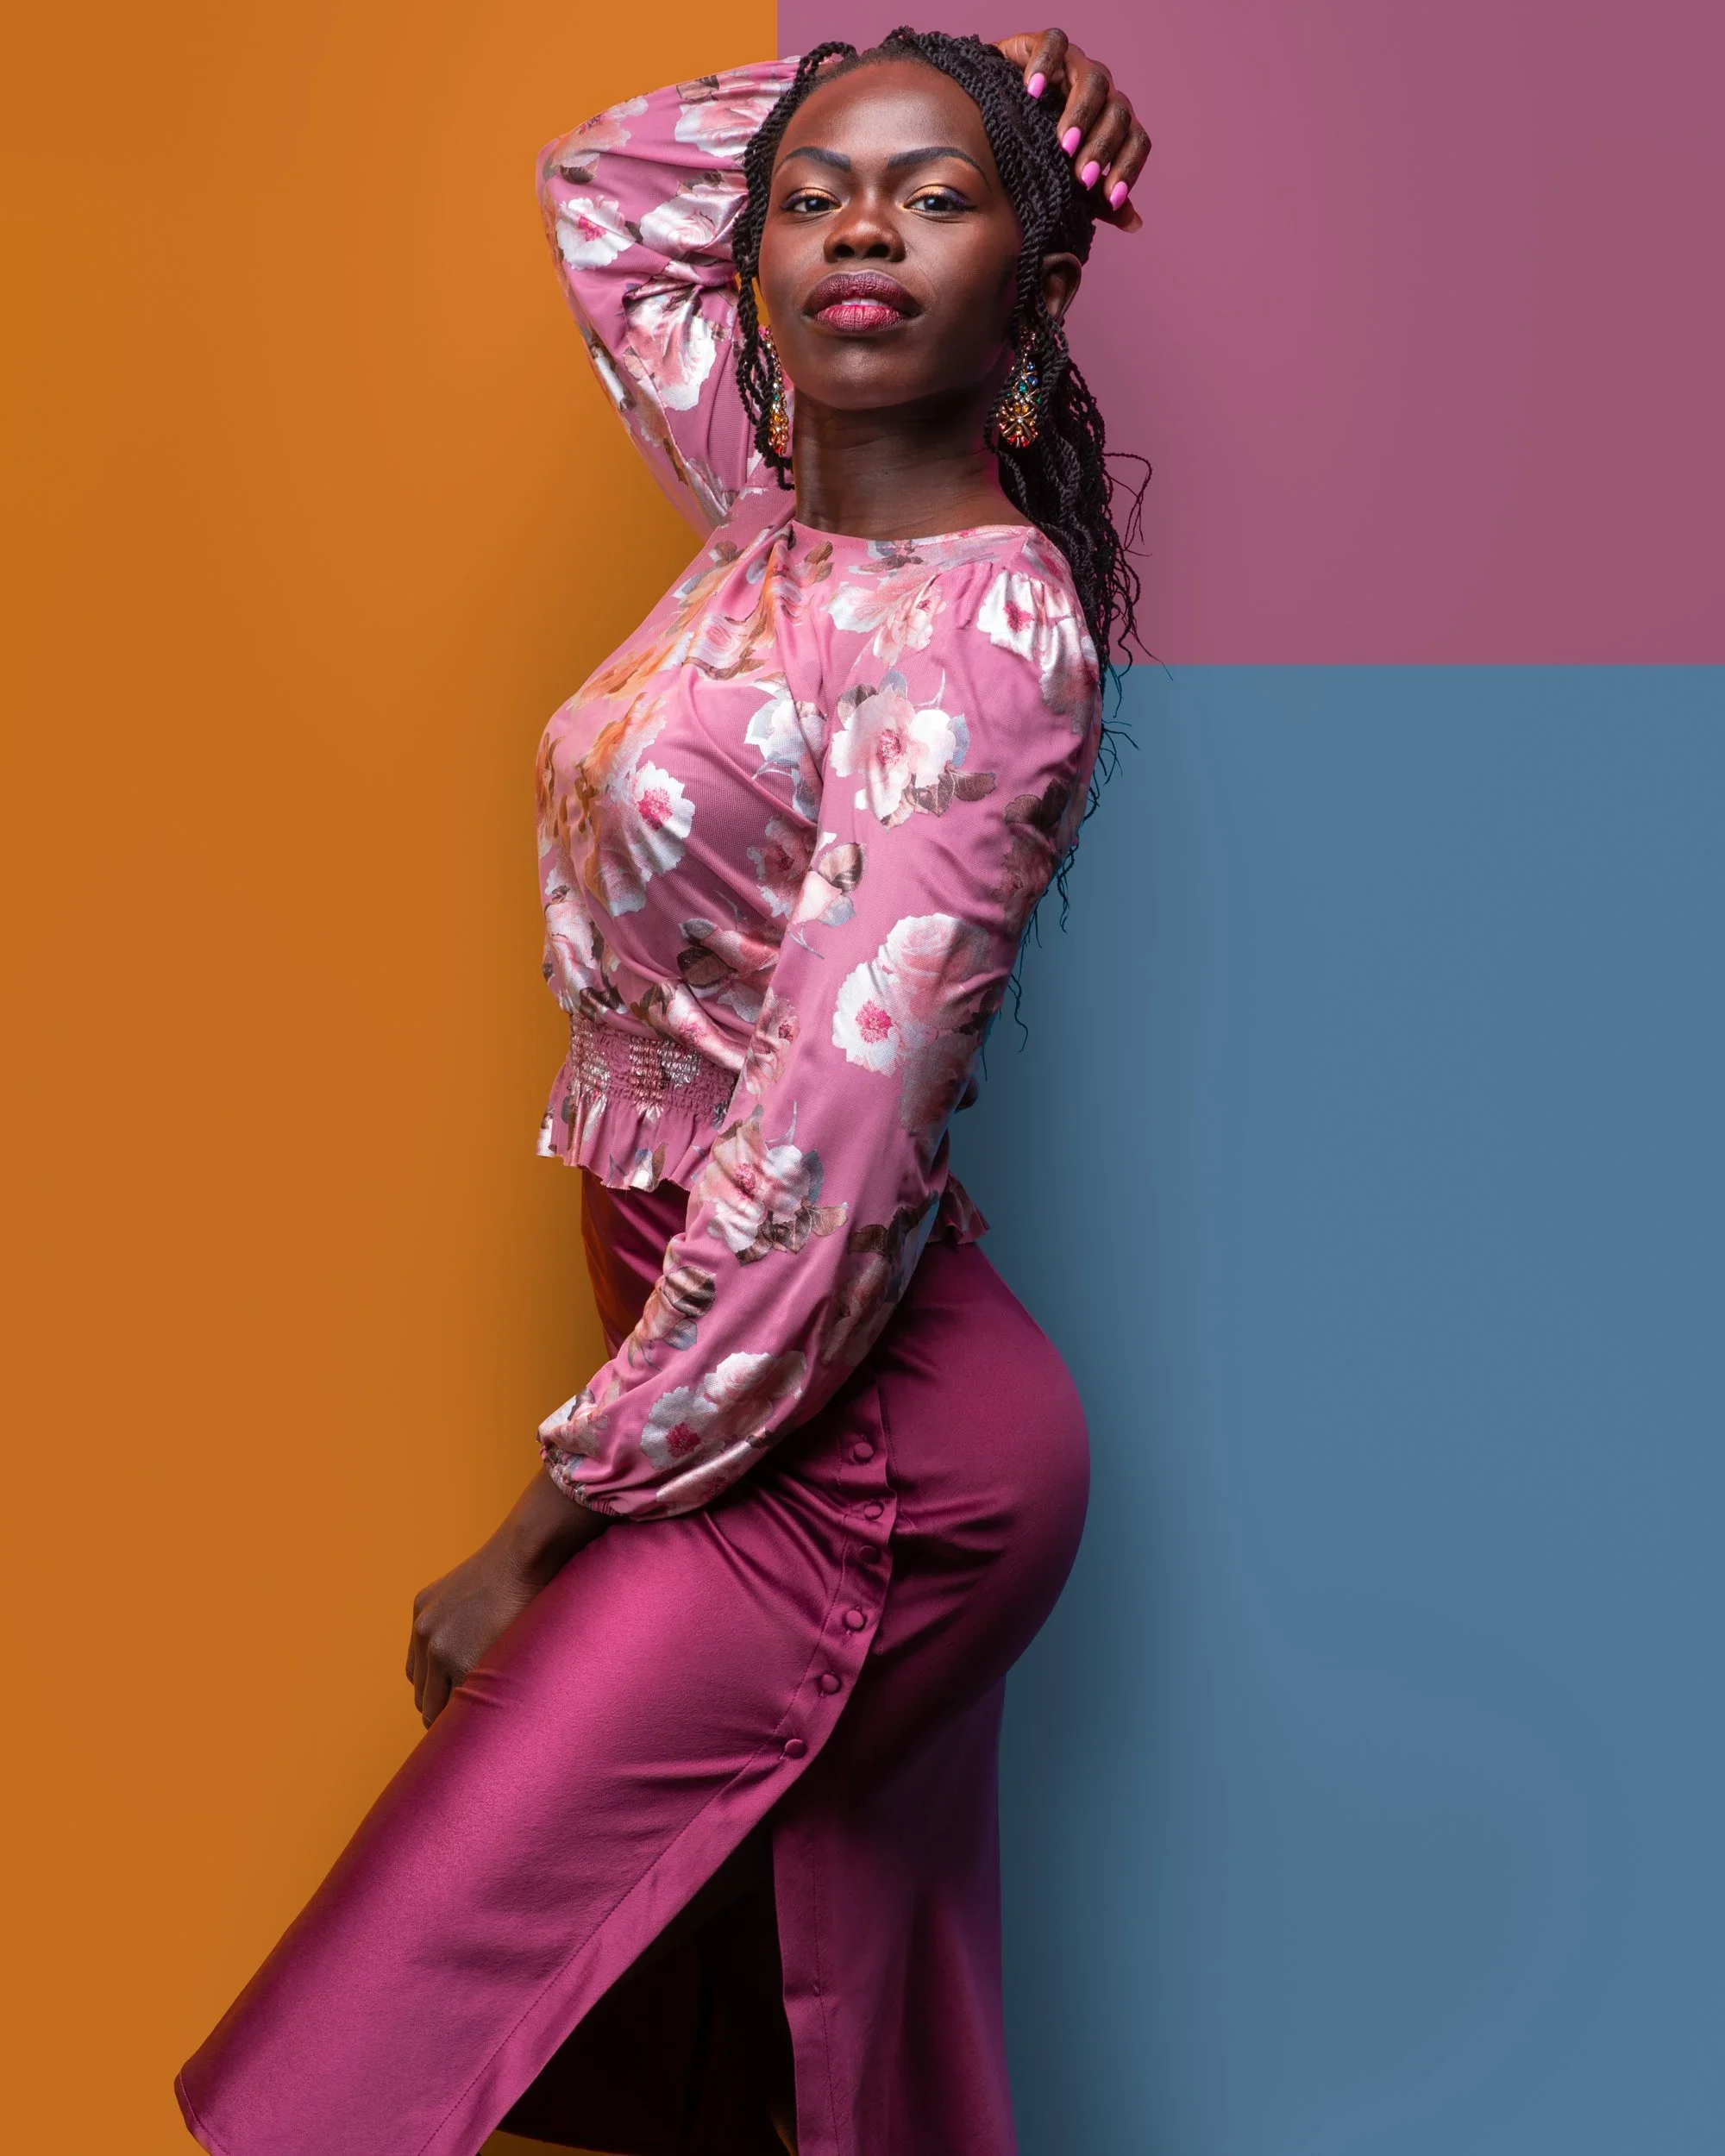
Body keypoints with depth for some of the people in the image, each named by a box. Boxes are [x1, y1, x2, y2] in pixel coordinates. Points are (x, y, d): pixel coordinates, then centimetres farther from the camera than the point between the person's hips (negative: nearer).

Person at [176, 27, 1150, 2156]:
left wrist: (544, 1532, -16)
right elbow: (601, 179, 22)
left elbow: (818, 1168, -23)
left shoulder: (979, 634, -18)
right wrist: (947, 66, 10)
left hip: (834, 1435, -8)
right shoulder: (777, 510, 5)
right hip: (786, 1398, 8)